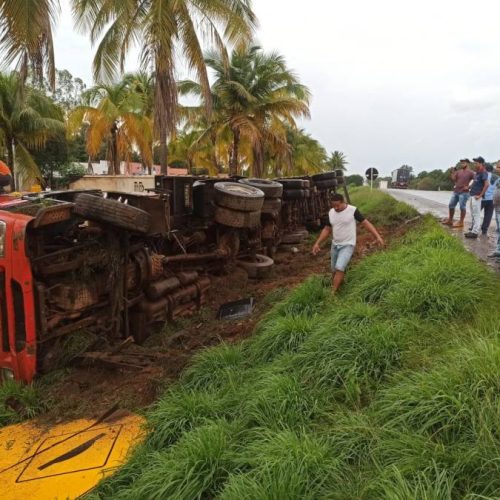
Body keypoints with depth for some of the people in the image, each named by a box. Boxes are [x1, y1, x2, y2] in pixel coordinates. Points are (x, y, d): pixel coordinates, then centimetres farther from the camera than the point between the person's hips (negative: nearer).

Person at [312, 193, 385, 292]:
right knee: (334, 270, 13)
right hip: (335, 245, 6)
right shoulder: (331, 213, 1)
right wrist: (317, 243, 3)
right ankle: (335, 288, 31)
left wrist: (377, 236, -15)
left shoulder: (353, 210, -14)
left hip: (348, 245, -6)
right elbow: (327, 229, 10)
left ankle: (333, 293, -16)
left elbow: (366, 223, -9)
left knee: (339, 268, -20)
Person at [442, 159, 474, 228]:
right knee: (451, 205, 10)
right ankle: (450, 220, 21)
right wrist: (453, 171, 0)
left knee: (462, 207, -3)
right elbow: (453, 179, 8)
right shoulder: (458, 171, 14)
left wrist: (468, 187, -14)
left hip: (464, 193, -7)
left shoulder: (470, 172, -5)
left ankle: (461, 222, 3)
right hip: (455, 192, 7)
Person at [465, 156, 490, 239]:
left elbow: (487, 184, -22)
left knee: (476, 214, -7)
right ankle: (473, 230, 25)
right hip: (473, 195, 10)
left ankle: (475, 232, -5)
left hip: (477, 196, -10)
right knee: (473, 214, 16)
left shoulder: (483, 172, -13)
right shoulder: (477, 172, 15)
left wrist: (480, 195, -20)